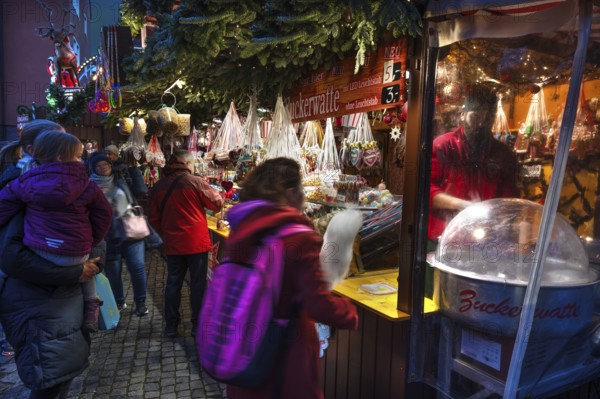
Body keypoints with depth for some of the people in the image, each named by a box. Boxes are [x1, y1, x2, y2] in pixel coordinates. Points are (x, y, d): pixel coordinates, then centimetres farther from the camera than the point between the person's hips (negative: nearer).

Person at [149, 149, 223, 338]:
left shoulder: (158, 186, 3)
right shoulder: (195, 182, -12)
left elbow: (155, 219, 8)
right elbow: (217, 203, -2)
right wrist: (214, 191, 17)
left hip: (172, 244, 4)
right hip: (196, 242, -4)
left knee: (173, 283, 14)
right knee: (198, 283, 7)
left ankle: (171, 325, 22)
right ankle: (197, 325, 16)